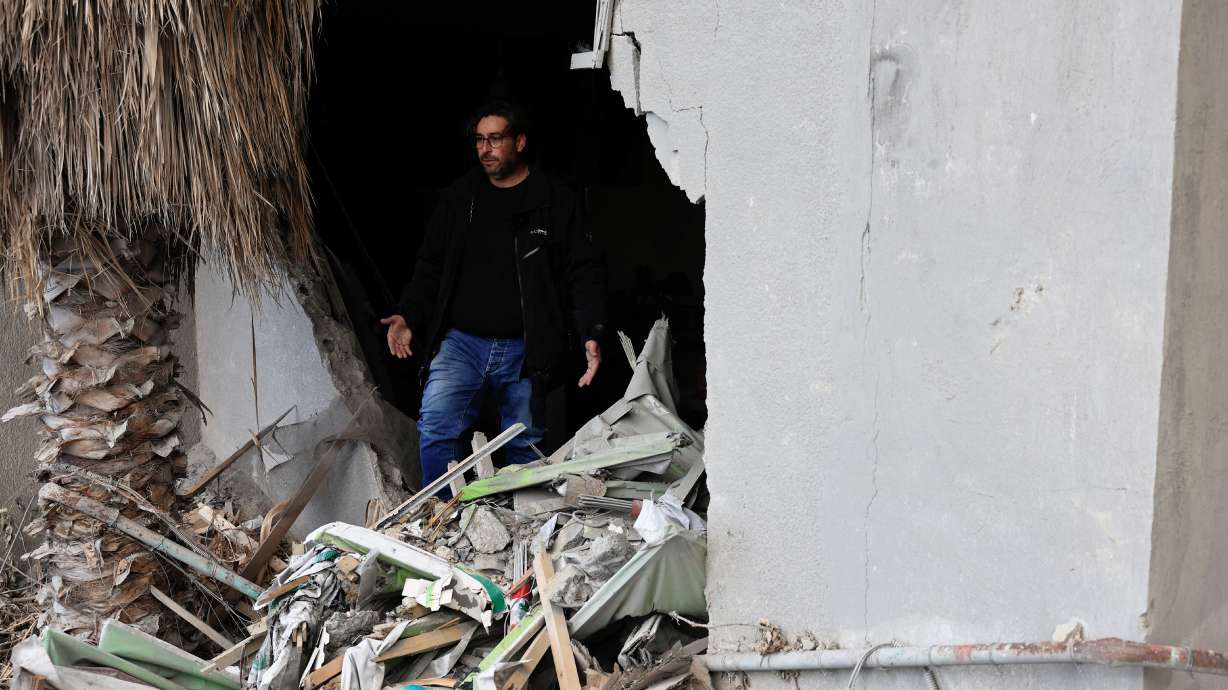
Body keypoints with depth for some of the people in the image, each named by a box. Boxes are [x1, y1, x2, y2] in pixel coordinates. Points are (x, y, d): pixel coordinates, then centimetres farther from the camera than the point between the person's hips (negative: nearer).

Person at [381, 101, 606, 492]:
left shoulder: (556, 203, 2)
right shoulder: (458, 199, 10)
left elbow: (583, 274, 0)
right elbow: (430, 266, 15)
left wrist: (591, 335, -13)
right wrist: (409, 317, 0)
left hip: (524, 350, -1)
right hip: (461, 341, 2)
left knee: (526, 444, 7)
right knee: (436, 423, -17)